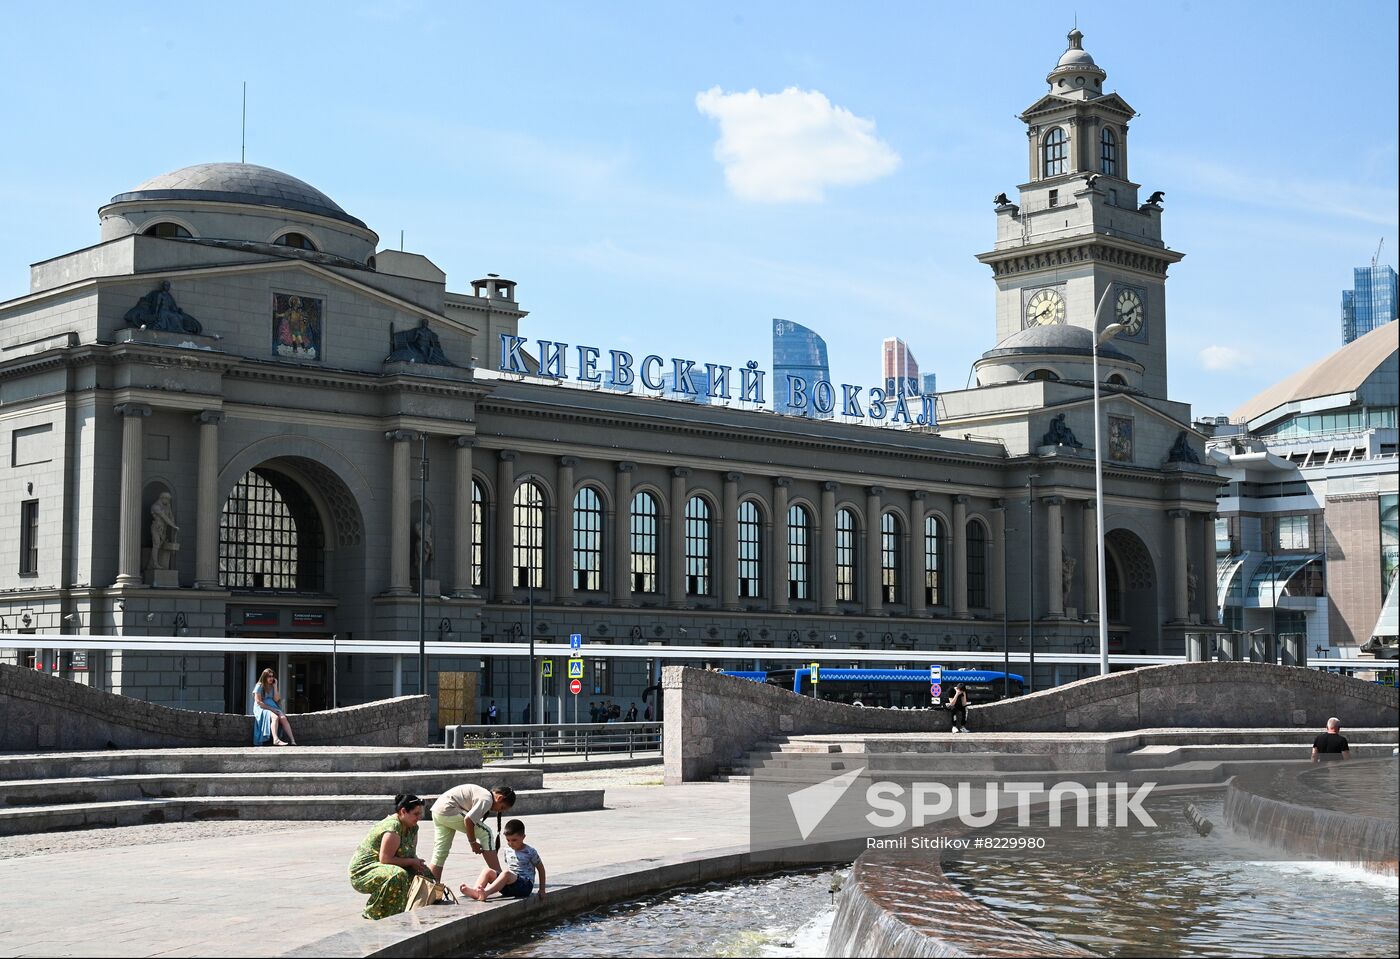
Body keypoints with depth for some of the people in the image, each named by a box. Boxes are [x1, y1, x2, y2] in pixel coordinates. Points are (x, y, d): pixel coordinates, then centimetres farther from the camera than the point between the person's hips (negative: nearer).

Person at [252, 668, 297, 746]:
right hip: (262, 708, -5)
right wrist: (270, 708, -15)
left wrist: (275, 687, -1)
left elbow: (276, 700, 3)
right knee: (275, 717, -35)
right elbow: (258, 702, -9)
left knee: (283, 717, -25)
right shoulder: (259, 686, -2)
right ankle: (276, 740, -52)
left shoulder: (272, 687, 15)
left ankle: (293, 741, -36)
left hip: (273, 708, 5)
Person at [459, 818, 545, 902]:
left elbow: (541, 869, 6)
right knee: (487, 871, -15)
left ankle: (486, 892, -56)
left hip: (525, 885, -6)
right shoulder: (506, 851, 14)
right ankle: (475, 891, -40)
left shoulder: (530, 852, -2)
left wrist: (542, 889, 4)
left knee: (506, 874, -36)